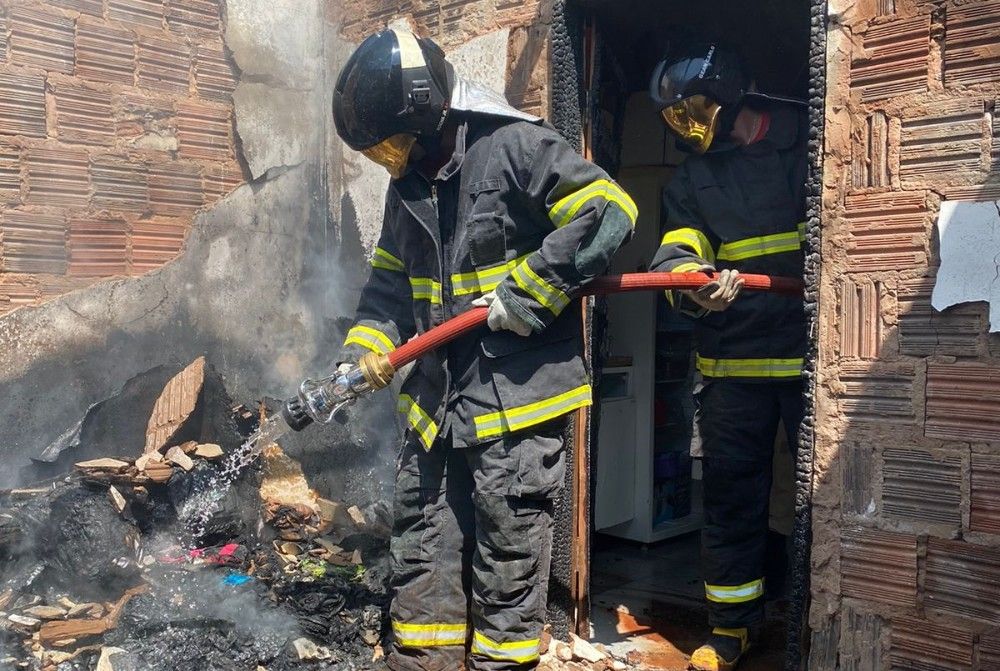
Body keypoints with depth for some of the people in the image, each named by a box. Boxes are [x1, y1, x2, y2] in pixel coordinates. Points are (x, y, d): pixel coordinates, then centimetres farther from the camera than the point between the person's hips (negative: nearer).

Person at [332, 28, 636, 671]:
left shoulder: (517, 147, -11)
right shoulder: (408, 185, 13)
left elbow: (608, 212, -16)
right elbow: (389, 282, 17)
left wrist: (528, 289, -17)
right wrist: (363, 352, 2)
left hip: (517, 397, -7)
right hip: (437, 399, 8)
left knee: (507, 551, 5)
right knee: (424, 543, 15)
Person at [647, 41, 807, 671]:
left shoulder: (810, 140, 2)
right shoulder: (691, 177, 12)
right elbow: (677, 246, -4)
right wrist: (690, 278, -27)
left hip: (812, 352, -3)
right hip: (732, 358, 3)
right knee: (730, 493, 9)